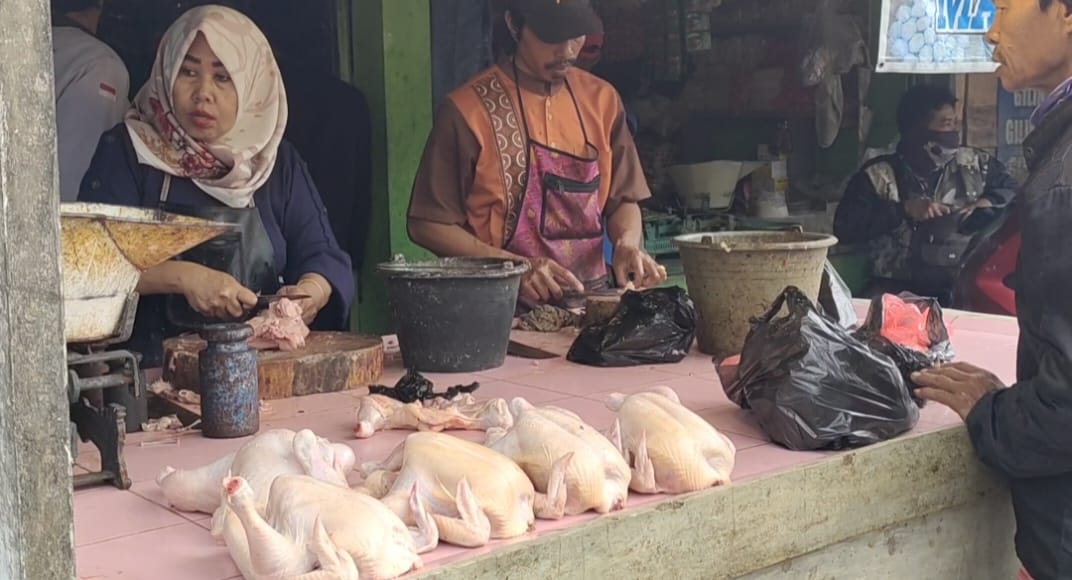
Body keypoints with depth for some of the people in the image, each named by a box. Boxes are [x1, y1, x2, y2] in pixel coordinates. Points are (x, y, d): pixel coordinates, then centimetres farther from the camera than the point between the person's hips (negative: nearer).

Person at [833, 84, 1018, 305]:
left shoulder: (975, 163, 15)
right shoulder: (878, 175, 6)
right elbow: (845, 227, -3)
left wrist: (986, 205, 0)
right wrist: (903, 210, -9)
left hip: (965, 285, 2)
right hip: (899, 286, -2)